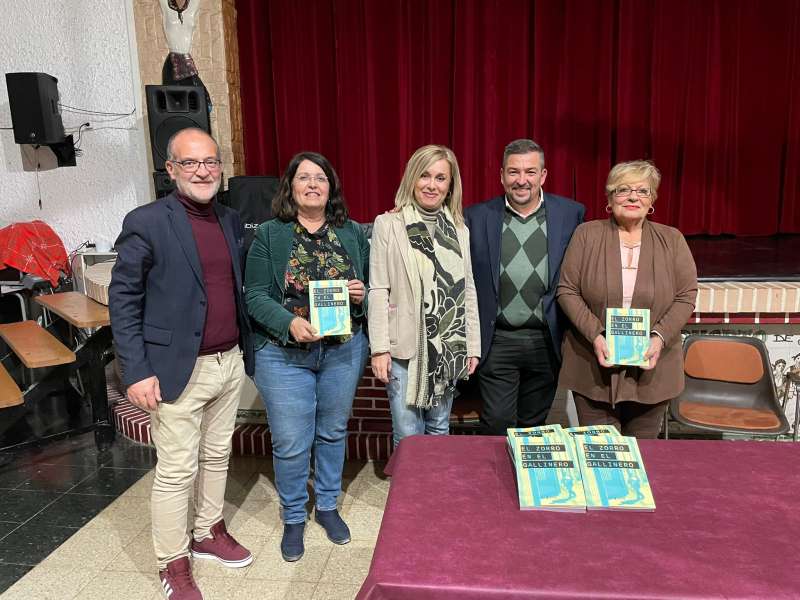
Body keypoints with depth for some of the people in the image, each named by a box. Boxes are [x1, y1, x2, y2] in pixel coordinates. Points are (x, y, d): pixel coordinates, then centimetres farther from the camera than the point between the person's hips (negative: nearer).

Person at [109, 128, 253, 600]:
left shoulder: (231, 221, 7)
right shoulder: (146, 222, -11)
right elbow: (123, 299, -10)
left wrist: (247, 349, 9)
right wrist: (136, 371, -14)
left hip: (231, 362, 6)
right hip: (178, 369, -6)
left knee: (217, 456, 19)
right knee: (177, 470, 6)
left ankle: (210, 533, 40)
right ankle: (173, 562, 25)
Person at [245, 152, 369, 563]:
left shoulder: (352, 233, 4)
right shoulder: (269, 234, -3)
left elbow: (373, 287, 9)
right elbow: (255, 296, -7)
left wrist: (361, 294, -14)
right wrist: (291, 322, -23)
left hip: (343, 350, 3)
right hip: (285, 354, -2)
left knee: (333, 432, 17)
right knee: (291, 443, 6)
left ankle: (327, 506, 39)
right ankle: (293, 518, 30)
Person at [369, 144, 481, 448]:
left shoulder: (459, 228, 7)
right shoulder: (388, 224, -5)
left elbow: (468, 289, 9)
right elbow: (378, 291, -7)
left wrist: (473, 345, 7)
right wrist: (379, 348, -11)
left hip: (448, 347, 4)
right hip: (405, 347, -3)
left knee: (440, 429, 17)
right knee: (408, 436, 5)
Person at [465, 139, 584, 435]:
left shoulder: (571, 213, -1)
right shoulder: (477, 216, -1)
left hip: (546, 341, 1)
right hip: (497, 342, -1)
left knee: (532, 426, 16)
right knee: (496, 426, 1)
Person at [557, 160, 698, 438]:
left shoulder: (672, 240, 3)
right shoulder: (586, 234, -1)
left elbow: (686, 297, 2)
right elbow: (567, 290, -3)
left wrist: (660, 338, -13)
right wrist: (595, 336, -15)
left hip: (651, 369, 2)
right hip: (593, 370, -1)